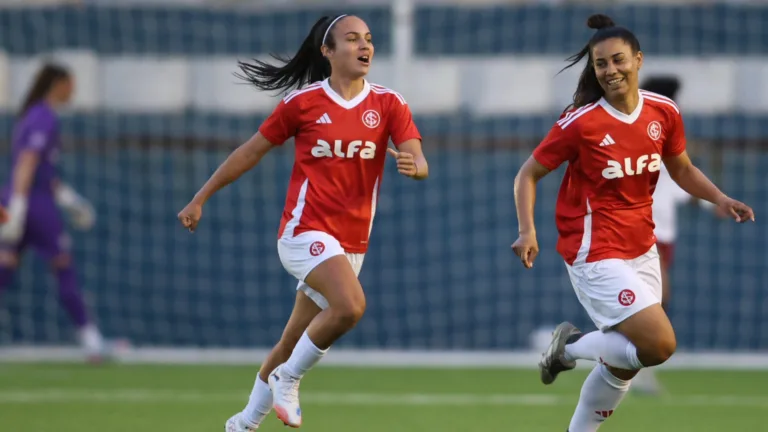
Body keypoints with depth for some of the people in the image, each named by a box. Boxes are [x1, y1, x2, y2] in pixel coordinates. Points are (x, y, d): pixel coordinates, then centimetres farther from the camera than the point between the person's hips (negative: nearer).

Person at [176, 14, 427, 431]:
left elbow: (420, 163, -7)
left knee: (292, 343, 10)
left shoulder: (388, 104, 2)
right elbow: (250, 151, 6)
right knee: (350, 305, -29)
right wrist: (200, 199, 8)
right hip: (306, 230, -4)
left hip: (351, 244, 4)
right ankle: (288, 379, -9)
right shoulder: (303, 102, -3)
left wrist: (413, 165, -32)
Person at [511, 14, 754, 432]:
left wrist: (720, 199, -2)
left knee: (623, 364, 12)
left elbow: (682, 169, 15)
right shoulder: (581, 122, -16)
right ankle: (570, 346, 6)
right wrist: (527, 232, -21)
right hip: (597, 254, -6)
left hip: (641, 249, 6)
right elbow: (528, 174, -6)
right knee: (660, 345, -18)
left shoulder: (664, 111, -1)